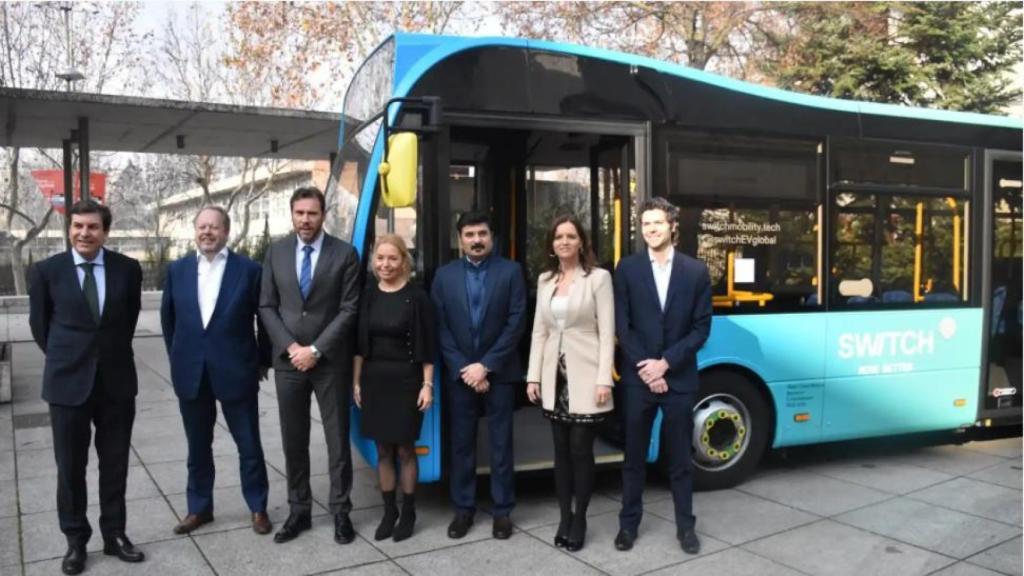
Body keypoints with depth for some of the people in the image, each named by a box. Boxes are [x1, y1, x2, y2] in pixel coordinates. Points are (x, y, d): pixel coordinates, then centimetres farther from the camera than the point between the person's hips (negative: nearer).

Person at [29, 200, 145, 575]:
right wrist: (64, 358, 11)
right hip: (68, 382, -1)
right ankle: (75, 541, 23)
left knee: (115, 464, 11)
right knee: (70, 467, 8)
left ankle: (114, 534, 25)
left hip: (117, 381, 1)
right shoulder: (47, 270, -5)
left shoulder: (127, 269, -2)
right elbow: (39, 323, 7)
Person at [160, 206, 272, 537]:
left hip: (236, 371, -3)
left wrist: (263, 361, 2)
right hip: (191, 373, 3)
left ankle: (258, 507, 22)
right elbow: (168, 318, 14)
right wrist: (177, 357, 13)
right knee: (197, 446, 15)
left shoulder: (248, 269, -6)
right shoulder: (177, 270, 5)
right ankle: (199, 507, 30)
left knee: (249, 444, 7)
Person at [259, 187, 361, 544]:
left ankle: (340, 511, 18)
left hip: (331, 361, -2)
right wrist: (290, 346, -8)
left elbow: (349, 310, -7)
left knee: (338, 439, 6)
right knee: (293, 440, 10)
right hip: (287, 360, 3)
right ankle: (298, 510, 22)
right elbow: (266, 306, 5)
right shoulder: (276, 251, 6)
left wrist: (315, 350, -12)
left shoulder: (344, 253, -4)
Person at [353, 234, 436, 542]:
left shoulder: (417, 296, -7)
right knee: (383, 450, 11)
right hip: (374, 378, 4)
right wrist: (356, 381, 6)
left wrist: (427, 385, -9)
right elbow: (360, 342, 8)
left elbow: (428, 345, -6)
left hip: (405, 379, -3)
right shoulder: (368, 295, 4)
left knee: (405, 448, 5)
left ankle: (408, 512, 18)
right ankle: (389, 511, 23)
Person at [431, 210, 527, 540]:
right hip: (459, 373, 2)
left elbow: (516, 323, -8)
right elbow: (441, 328, 1)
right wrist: (464, 369, -9)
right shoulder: (444, 275, 5)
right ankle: (463, 508, 21)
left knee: (501, 444, 6)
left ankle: (502, 510, 17)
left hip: (499, 373, -2)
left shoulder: (510, 271, -1)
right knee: (462, 444, 9)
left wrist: (486, 366, -12)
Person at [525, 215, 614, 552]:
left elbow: (607, 332, -8)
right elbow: (539, 331, 10)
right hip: (555, 376, 5)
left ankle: (580, 519, 15)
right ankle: (564, 518, 20)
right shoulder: (545, 280, 10)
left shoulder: (598, 277, -4)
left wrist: (604, 379, -14)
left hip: (585, 376, -4)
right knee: (561, 450, 10)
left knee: (581, 450, 0)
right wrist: (533, 376, 4)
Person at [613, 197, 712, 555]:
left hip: (679, 379, 0)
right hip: (637, 377, 0)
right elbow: (622, 326, -2)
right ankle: (629, 522, 24)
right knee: (634, 456, 10)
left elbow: (701, 327, -2)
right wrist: (645, 368, -11)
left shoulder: (696, 271, 2)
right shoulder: (627, 269, 1)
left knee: (680, 457, 10)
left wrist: (665, 363, -11)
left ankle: (685, 526, 24)